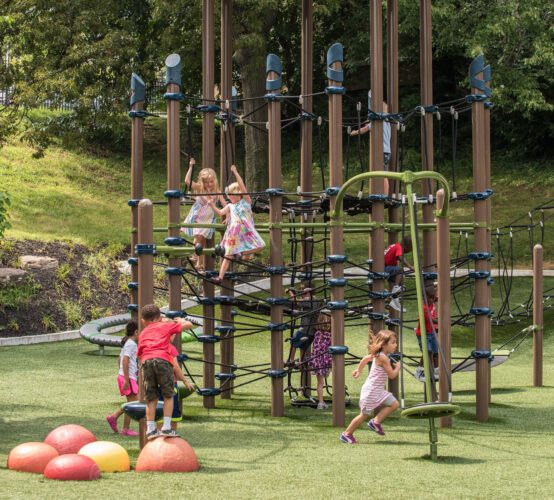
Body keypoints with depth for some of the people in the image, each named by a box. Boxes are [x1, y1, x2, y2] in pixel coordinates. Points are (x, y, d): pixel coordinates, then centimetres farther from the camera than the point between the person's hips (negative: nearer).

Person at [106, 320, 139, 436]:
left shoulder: (126, 343, 16)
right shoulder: (131, 344, -14)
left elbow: (119, 359, 24)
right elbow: (125, 361, -23)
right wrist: (126, 380, -24)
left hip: (123, 376, 10)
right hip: (129, 377, -10)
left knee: (133, 402, 14)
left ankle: (113, 417, 12)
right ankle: (126, 429, 3)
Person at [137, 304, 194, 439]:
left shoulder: (143, 334, 30)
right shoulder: (166, 326, 22)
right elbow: (189, 325, 23)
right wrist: (181, 321, 43)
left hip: (146, 362, 3)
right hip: (162, 359, -3)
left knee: (151, 398, 8)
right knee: (168, 395, 7)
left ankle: (150, 428, 3)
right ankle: (166, 427, -1)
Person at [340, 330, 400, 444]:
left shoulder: (377, 355, 8)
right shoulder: (383, 358, -21)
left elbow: (365, 358, 23)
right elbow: (392, 375, -20)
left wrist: (358, 370, 34)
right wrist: (398, 367, -1)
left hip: (378, 391, 9)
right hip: (371, 391, -9)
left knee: (394, 404, 0)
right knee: (365, 415, 0)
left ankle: (376, 422, 2)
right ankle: (347, 434, 11)